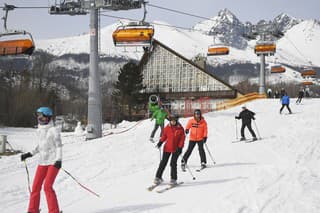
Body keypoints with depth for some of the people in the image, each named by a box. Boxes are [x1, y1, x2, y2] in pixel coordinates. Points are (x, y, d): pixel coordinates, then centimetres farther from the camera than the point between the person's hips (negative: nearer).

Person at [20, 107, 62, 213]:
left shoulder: (54, 130, -9)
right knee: (36, 186, 4)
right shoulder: (40, 130, 11)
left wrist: (59, 160, -21)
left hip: (53, 162, -7)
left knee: (47, 187, -13)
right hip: (42, 162, 7)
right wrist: (29, 154, 19)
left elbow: (59, 146, -10)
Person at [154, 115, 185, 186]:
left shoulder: (180, 129, -6)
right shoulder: (167, 128, 0)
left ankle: (173, 179, 6)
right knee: (163, 163, 6)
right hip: (167, 148, 2)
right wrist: (160, 142, -4)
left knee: (173, 163, -6)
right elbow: (164, 136, 10)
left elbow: (182, 138, -4)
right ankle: (158, 177, 16)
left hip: (176, 149, -2)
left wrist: (180, 147, -12)